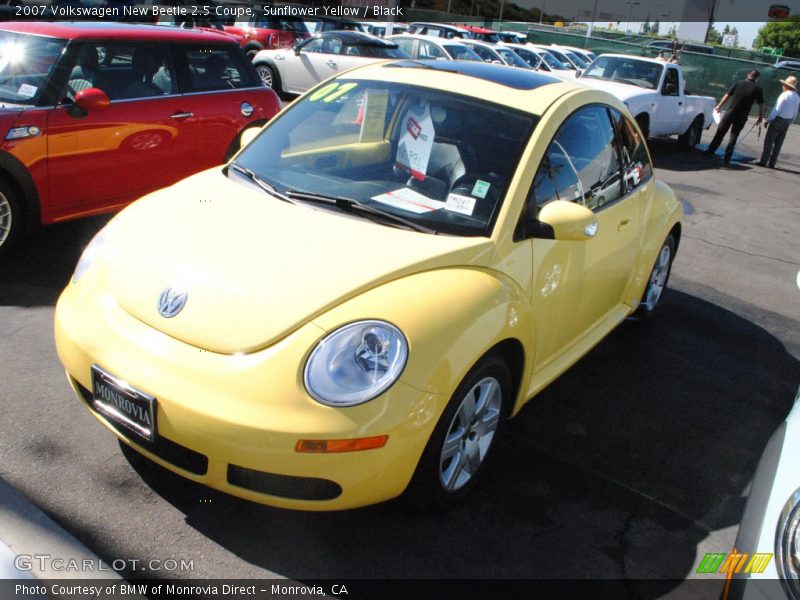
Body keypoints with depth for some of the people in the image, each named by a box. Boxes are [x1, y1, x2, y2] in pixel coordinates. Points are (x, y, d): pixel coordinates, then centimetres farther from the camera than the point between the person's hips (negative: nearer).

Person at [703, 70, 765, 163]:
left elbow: (727, 96, 4)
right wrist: (761, 117, 10)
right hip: (742, 116, 0)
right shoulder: (758, 89, 0)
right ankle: (727, 157, 5)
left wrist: (719, 106, 16)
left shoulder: (738, 84, 2)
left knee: (720, 132, 9)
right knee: (734, 136, 8)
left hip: (730, 112, 0)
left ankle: (710, 151, 9)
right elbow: (761, 104, 0)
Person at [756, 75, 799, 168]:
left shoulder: (784, 95, -14)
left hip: (778, 120, -7)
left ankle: (763, 161, -2)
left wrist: (768, 120, -13)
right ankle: (772, 163, 9)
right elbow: (795, 113, 12)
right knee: (778, 143, 8)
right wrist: (789, 122, 21)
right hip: (787, 122, 7)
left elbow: (777, 109, -18)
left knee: (769, 141, -2)